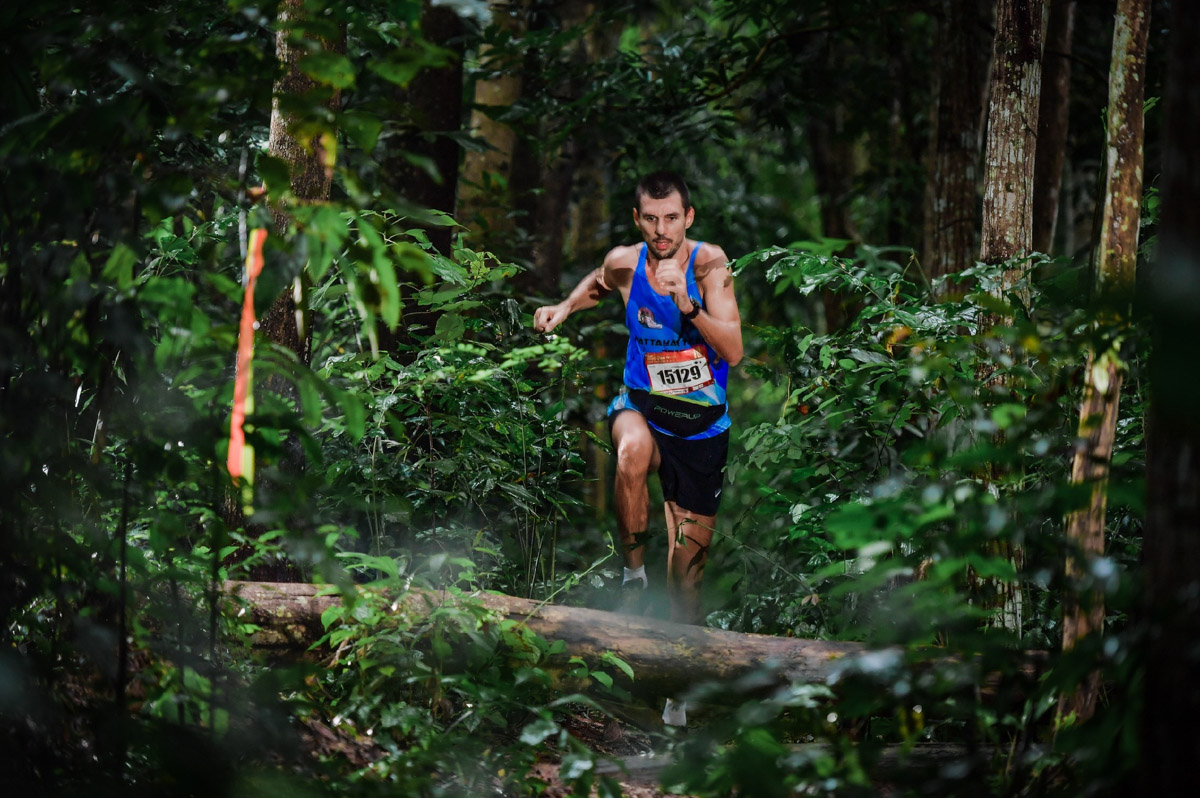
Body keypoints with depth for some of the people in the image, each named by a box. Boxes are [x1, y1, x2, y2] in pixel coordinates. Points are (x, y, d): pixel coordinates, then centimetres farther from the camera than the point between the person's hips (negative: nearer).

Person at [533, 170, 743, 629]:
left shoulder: (708, 263, -14)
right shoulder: (624, 264, -7)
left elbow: (733, 352, -22)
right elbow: (599, 284, 20)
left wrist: (687, 304, -35)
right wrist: (565, 307, 1)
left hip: (702, 425, -1)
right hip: (641, 406, 1)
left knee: (685, 582, 3)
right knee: (634, 451, -38)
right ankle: (633, 572, -22)